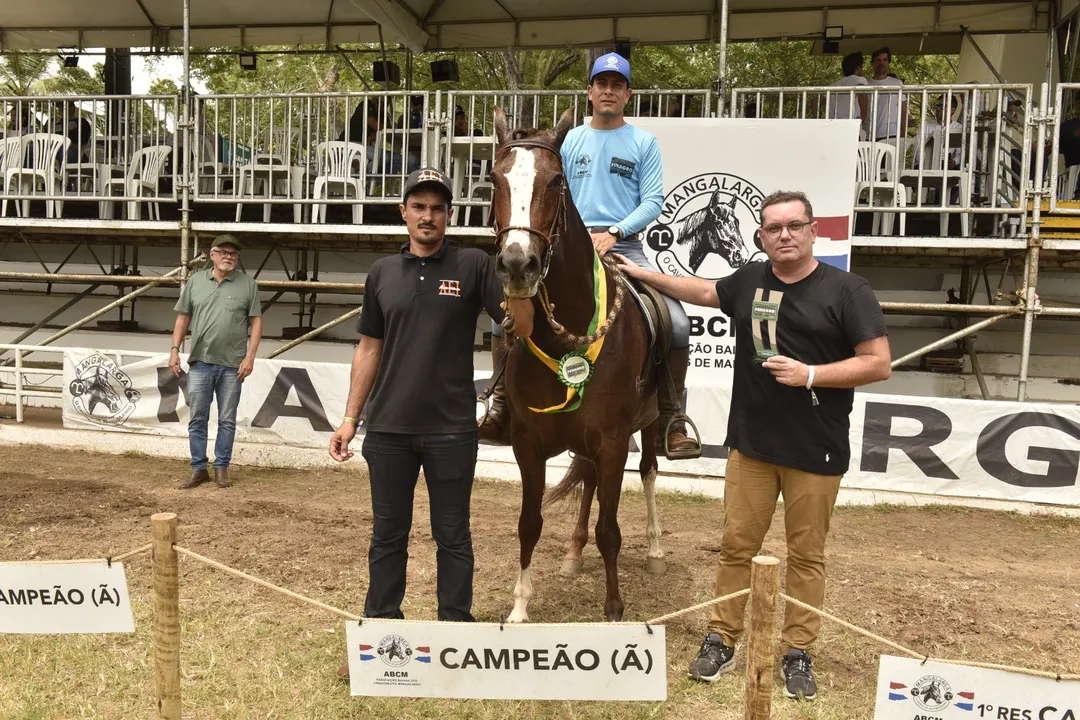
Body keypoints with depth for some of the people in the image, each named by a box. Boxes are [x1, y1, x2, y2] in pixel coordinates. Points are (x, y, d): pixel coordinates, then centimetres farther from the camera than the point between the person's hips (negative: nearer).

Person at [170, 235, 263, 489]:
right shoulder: (195, 281, 7)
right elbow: (183, 317, 11)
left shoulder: (248, 284, 1)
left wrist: (250, 356, -8)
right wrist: (174, 349, 3)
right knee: (197, 419, 6)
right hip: (200, 362, 2)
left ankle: (221, 468, 16)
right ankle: (198, 469, 15)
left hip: (232, 365, -2)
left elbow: (256, 321, 0)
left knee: (227, 421, 6)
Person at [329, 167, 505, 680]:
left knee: (453, 538, 10)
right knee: (387, 535, 14)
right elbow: (369, 349, 10)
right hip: (388, 429, 3)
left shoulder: (473, 266, -2)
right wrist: (350, 417, 7)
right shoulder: (382, 273, 7)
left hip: (452, 430, -3)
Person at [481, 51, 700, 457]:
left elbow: (653, 201, 0)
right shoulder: (570, 140, 14)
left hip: (624, 247, -1)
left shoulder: (644, 142, 9)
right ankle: (500, 413, 0)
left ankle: (671, 424, -4)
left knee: (677, 323, -21)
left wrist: (613, 233, -14)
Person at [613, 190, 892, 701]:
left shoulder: (846, 290, -7)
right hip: (750, 443, 3)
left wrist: (810, 374, -18)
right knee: (736, 545, 9)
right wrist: (644, 274, 27)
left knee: (806, 554, 8)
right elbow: (705, 292, 26)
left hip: (816, 451, -3)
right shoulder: (749, 281, 6)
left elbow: (878, 364, -9)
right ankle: (721, 640, 22)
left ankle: (797, 653, 22)